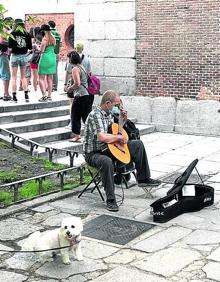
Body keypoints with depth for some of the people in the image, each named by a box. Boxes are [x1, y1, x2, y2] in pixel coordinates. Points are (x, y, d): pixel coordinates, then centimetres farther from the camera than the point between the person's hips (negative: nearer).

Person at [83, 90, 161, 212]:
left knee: (138, 144, 10)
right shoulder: (95, 115, -22)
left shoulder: (109, 114, 7)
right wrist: (119, 137, -21)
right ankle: (110, 200, -33)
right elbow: (102, 137, -35)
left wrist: (123, 120, 9)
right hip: (94, 153, -9)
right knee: (107, 161, -43)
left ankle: (143, 178, 16)